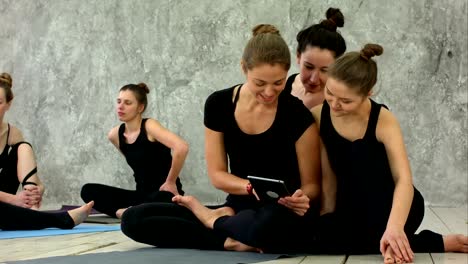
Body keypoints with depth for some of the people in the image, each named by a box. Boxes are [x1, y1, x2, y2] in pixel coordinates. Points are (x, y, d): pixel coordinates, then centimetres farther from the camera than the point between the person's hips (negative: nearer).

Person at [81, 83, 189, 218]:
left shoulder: (149, 126, -14)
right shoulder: (115, 134, 5)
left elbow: (182, 147, -30)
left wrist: (170, 182, -21)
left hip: (164, 194, -6)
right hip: (142, 194, 6)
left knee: (160, 199, -43)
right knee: (88, 190, -8)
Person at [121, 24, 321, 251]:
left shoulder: (298, 115, -11)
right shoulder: (218, 105, -2)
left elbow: (312, 184, -4)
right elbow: (217, 175, 2)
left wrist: (302, 198, -27)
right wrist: (252, 187, -17)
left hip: (281, 213, -3)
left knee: (261, 227, -43)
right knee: (133, 218, -12)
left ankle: (212, 218, -8)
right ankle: (231, 241, -20)